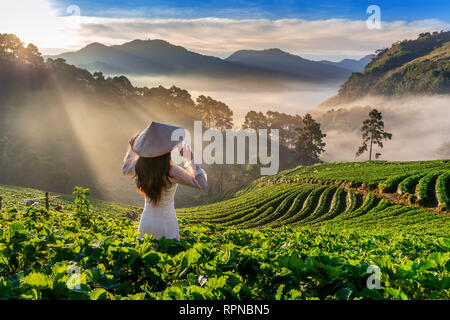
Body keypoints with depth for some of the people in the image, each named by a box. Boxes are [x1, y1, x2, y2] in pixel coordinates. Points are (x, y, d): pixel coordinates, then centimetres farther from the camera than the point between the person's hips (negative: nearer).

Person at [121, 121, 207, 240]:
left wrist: (132, 148, 22)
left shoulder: (139, 167, -6)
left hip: (146, 221, 5)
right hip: (166, 224, -5)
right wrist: (190, 159, -8)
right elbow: (202, 183, -12)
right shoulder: (171, 172, -22)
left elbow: (125, 170, 20)